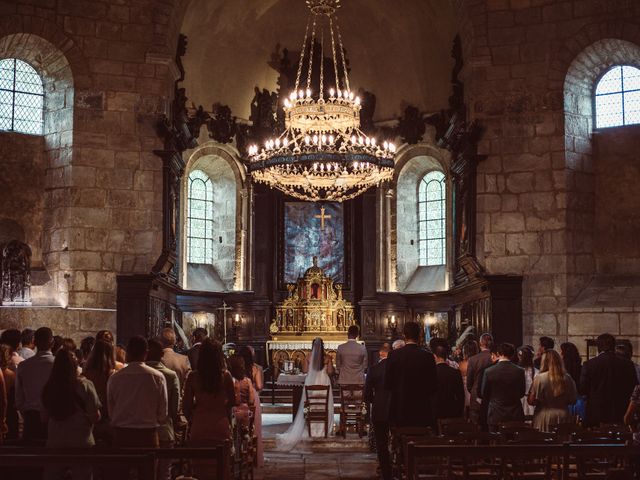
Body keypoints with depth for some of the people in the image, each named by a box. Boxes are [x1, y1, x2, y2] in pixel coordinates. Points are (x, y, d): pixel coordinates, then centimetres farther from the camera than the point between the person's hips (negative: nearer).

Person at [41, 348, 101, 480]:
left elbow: (45, 416, 9)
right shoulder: (84, 385, -12)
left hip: (54, 441, 4)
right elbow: (95, 416, -13)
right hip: (80, 441, -4)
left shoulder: (49, 386, 0)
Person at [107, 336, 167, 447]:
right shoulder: (157, 377, -6)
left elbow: (110, 412, 2)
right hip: (148, 435, -1)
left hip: (121, 435, 1)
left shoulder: (114, 378, -4)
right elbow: (163, 414, -2)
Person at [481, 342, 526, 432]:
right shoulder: (519, 371, -6)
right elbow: (522, 393, 6)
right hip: (515, 416, 1)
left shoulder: (489, 371, -9)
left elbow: (484, 394, 3)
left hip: (495, 415, -1)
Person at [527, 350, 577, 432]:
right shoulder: (567, 378, -1)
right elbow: (573, 400, 8)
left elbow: (531, 401, -6)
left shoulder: (539, 378, -9)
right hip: (563, 417, 3)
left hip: (544, 417, -3)